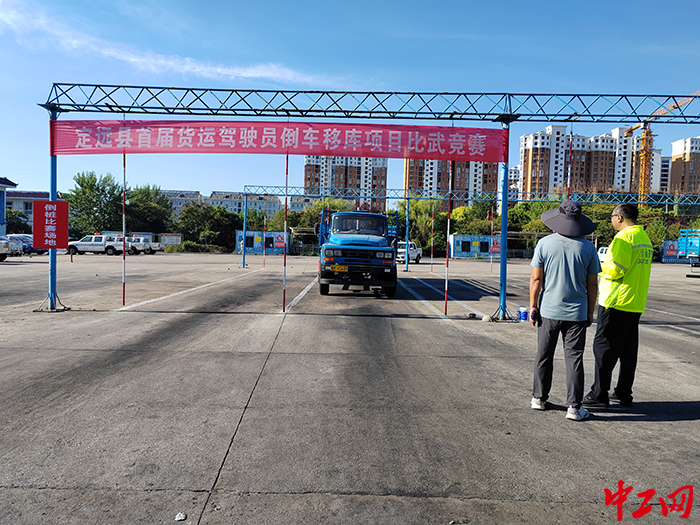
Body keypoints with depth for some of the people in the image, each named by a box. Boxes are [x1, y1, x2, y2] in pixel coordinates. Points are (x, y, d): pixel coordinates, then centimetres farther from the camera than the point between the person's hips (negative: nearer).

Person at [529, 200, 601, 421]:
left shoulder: (545, 243, -6)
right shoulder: (588, 247, -2)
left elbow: (536, 279, -5)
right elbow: (592, 283, 2)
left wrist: (533, 306, 3)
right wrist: (590, 311, 11)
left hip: (549, 310, 0)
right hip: (577, 312, 0)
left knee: (544, 356, 12)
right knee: (574, 358, 5)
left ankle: (539, 398, 24)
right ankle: (574, 407, 6)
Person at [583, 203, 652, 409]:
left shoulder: (624, 237, -14)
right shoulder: (645, 237, 15)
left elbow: (615, 270, -21)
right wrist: (606, 265, 16)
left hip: (616, 301, -9)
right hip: (636, 303, 9)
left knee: (604, 346, -3)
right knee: (628, 349, 13)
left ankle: (599, 395, 1)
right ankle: (624, 394, 21)